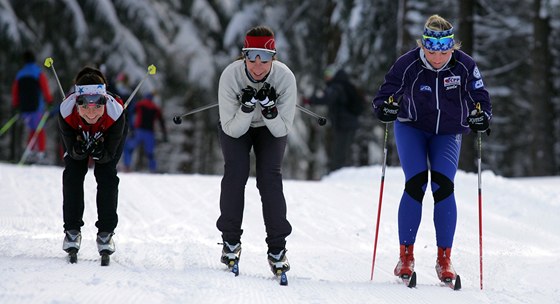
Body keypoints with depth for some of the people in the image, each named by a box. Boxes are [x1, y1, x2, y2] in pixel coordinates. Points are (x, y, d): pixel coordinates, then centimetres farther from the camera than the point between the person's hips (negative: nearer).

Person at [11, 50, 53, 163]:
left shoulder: (19, 74, 8)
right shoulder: (38, 73, -3)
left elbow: (15, 91, 9)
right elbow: (45, 87, -9)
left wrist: (15, 106, 15)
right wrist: (49, 100, -2)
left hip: (24, 107, 4)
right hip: (37, 106, -4)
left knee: (32, 129, 15)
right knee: (40, 130, 2)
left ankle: (31, 152, 2)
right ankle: (40, 152, -8)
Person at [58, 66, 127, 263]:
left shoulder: (115, 112, -43)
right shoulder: (66, 112, -41)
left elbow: (110, 153, -31)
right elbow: (71, 149, -29)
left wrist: (100, 154, -52)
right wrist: (78, 150, -51)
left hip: (110, 136, -1)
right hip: (77, 136, 1)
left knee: (107, 176, -12)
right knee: (73, 174, -12)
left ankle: (106, 232, -2)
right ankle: (72, 230, 0)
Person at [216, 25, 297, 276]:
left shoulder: (285, 77, -31)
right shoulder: (230, 75, -33)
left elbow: (283, 130, -24)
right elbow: (232, 129, -27)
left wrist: (270, 108, -42)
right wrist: (247, 107, -44)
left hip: (270, 128, 0)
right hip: (236, 127, 0)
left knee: (270, 175, -17)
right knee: (235, 172, -19)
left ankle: (277, 248, -10)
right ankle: (231, 240, -4)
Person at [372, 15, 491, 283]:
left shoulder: (465, 66, -16)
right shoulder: (408, 64, -19)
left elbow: (480, 99, -7)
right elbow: (385, 93, -11)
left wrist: (480, 116, -29)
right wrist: (385, 107, -34)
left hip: (448, 133, 1)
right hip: (411, 128, -1)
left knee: (443, 187, -16)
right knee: (416, 184, -17)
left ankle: (444, 259, -7)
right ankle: (406, 255, -8)